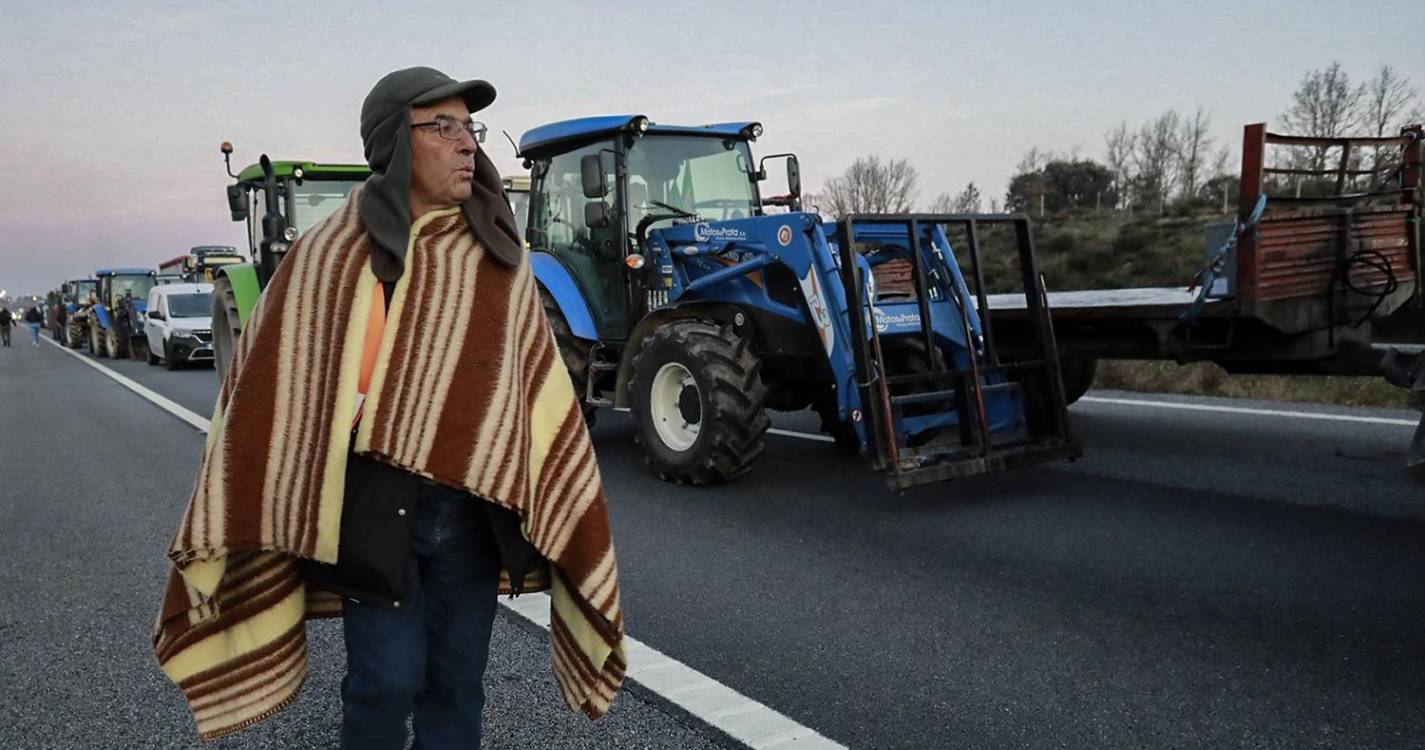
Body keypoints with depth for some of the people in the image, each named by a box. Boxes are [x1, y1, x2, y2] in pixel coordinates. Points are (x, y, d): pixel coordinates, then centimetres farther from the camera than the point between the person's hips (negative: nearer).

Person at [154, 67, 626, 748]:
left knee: (457, 682, 12)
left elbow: (536, 379, 7)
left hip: (474, 505, 3)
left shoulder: (499, 255, 5)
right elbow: (275, 383, -3)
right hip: (374, 504, -3)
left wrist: (553, 506, 6)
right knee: (388, 681, 2)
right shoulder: (334, 252, -4)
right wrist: (227, 533, -4)